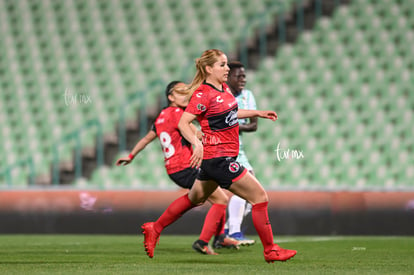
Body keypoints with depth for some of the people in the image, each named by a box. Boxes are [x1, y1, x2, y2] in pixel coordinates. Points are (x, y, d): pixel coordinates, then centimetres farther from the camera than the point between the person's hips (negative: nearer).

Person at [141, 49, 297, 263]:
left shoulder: (224, 88, 9)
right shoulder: (203, 94, -18)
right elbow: (183, 122, -23)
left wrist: (257, 113, 29)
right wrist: (197, 143, -38)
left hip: (213, 160, 10)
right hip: (218, 159, -10)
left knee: (195, 198, 25)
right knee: (260, 197, -6)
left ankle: (154, 230, 35)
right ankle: (270, 251, 2)